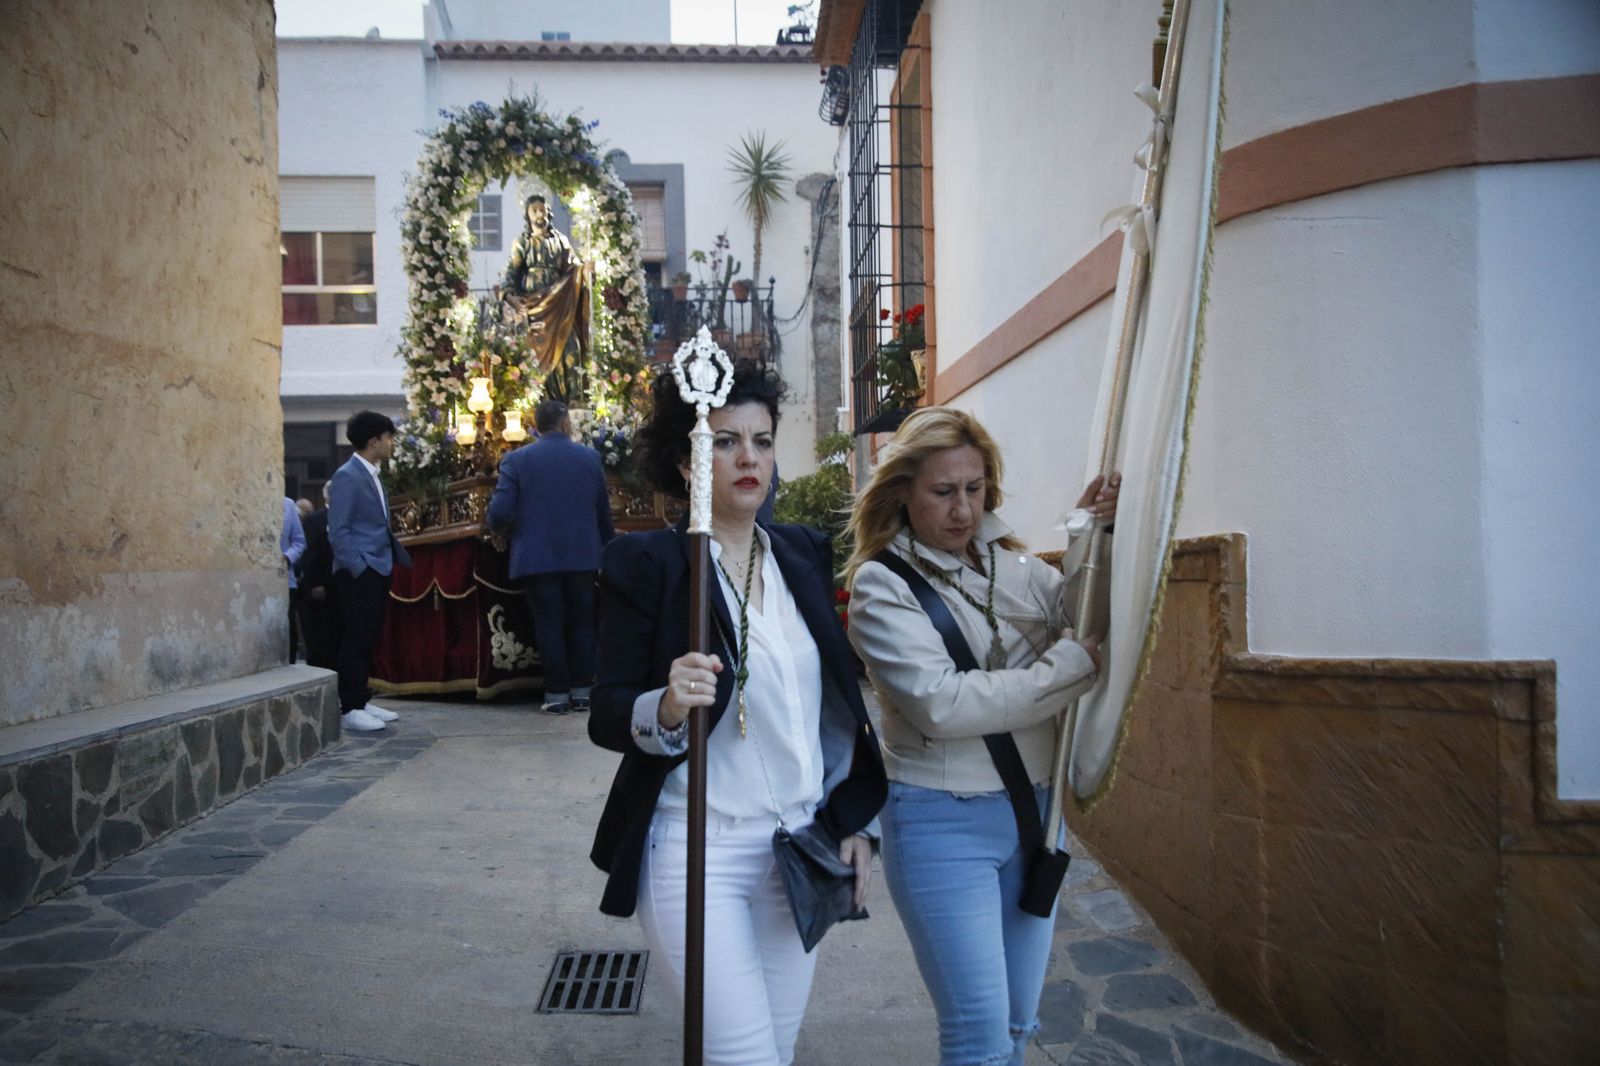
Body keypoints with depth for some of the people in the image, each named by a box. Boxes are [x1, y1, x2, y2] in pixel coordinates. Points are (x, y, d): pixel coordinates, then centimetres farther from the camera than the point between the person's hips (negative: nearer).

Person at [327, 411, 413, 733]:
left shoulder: (372, 475, 15)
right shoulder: (347, 476, -12)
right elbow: (338, 531, -15)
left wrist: (398, 556, 13)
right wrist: (358, 568, -18)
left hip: (379, 570, 9)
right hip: (359, 573, -9)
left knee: (369, 639, 12)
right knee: (356, 640, -4)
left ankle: (361, 700, 19)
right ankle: (349, 709, 2)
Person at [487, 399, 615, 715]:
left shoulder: (517, 460, -4)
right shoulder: (590, 458, 2)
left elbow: (499, 512, -10)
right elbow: (604, 511, 7)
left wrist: (502, 529, 13)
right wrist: (607, 543, 22)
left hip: (538, 557, -2)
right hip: (582, 555, 2)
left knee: (549, 625, 4)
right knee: (582, 623, 10)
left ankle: (557, 693, 5)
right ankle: (582, 691, 12)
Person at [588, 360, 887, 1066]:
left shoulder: (807, 555, 6)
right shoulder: (642, 564, -8)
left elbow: (842, 698, 12)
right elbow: (605, 717, -9)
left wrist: (856, 820, 9)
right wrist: (666, 709, -30)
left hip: (800, 848, 5)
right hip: (697, 851, -5)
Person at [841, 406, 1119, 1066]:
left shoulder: (1008, 563, 6)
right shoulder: (881, 584, -10)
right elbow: (942, 705, -20)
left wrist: (1093, 534, -17)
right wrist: (1071, 663, -17)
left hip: (1032, 812, 6)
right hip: (943, 823, -6)